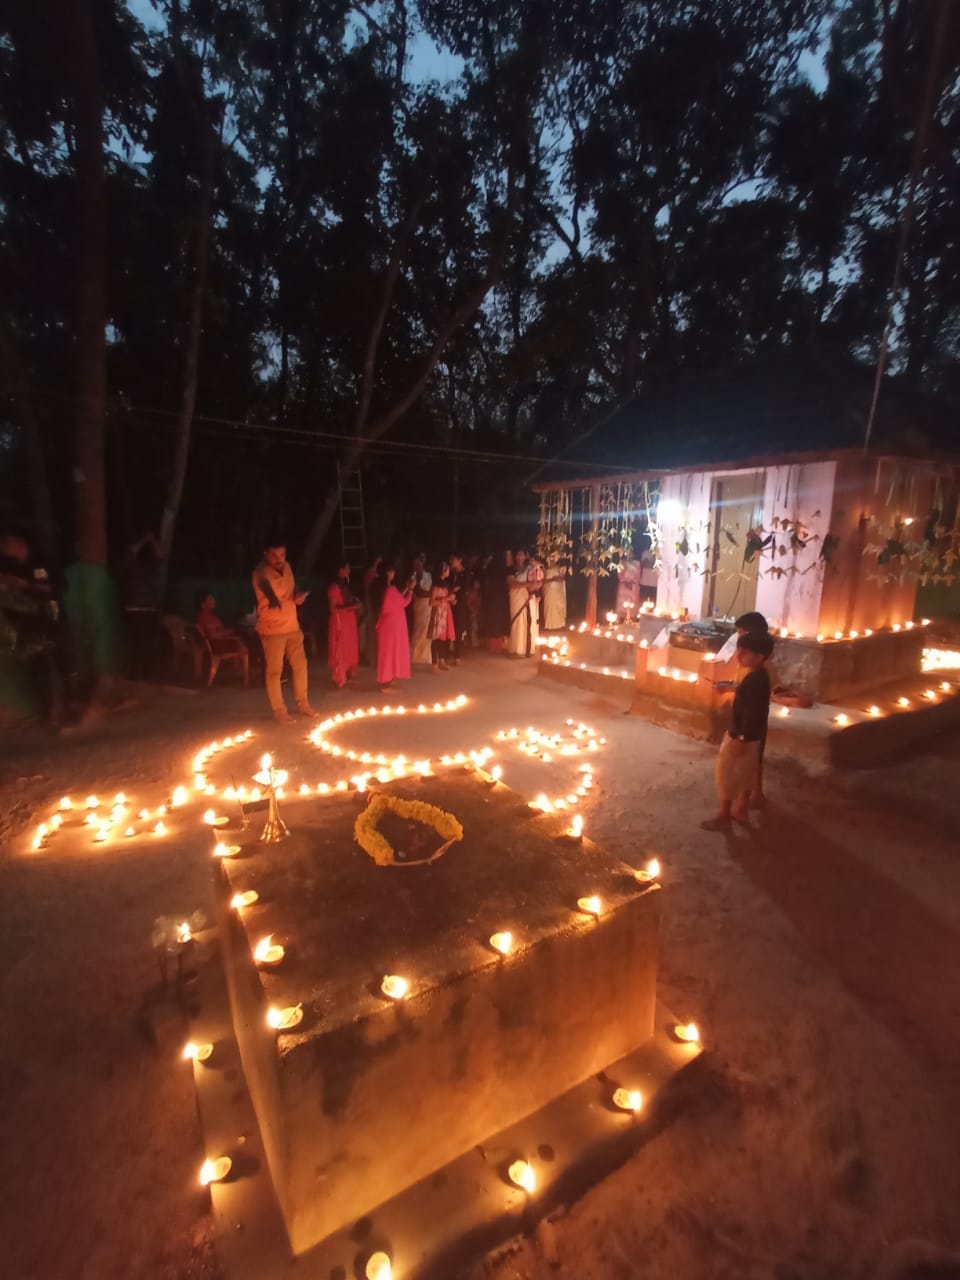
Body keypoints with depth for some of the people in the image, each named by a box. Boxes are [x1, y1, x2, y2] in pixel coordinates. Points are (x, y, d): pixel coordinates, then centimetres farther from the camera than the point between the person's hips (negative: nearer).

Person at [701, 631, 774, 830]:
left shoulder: (754, 679, -26)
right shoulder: (759, 676, 6)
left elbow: (752, 713, -27)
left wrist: (740, 740, -24)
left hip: (742, 737, -10)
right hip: (749, 737, 10)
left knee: (726, 775, 2)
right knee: (745, 775, 20)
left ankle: (723, 816, 13)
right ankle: (741, 810, 33)